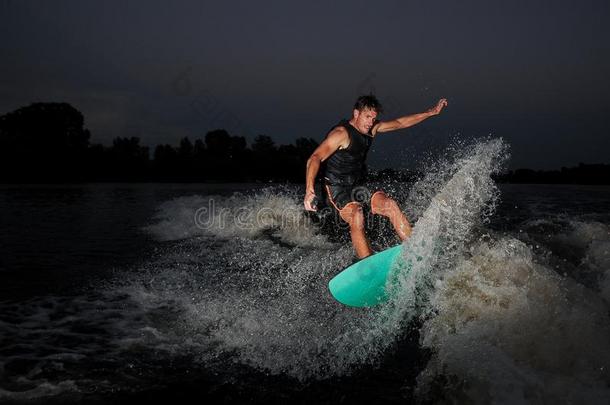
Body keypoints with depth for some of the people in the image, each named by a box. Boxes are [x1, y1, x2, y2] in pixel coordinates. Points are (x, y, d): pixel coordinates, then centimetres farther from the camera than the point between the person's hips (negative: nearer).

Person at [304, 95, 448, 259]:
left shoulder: (372, 129, 6)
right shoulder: (341, 133, -19)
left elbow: (400, 123, 18)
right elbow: (315, 158, -30)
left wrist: (431, 112, 18)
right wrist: (309, 190, -44)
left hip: (358, 186, 7)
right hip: (338, 188, -7)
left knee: (390, 205, -13)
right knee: (356, 218, -30)